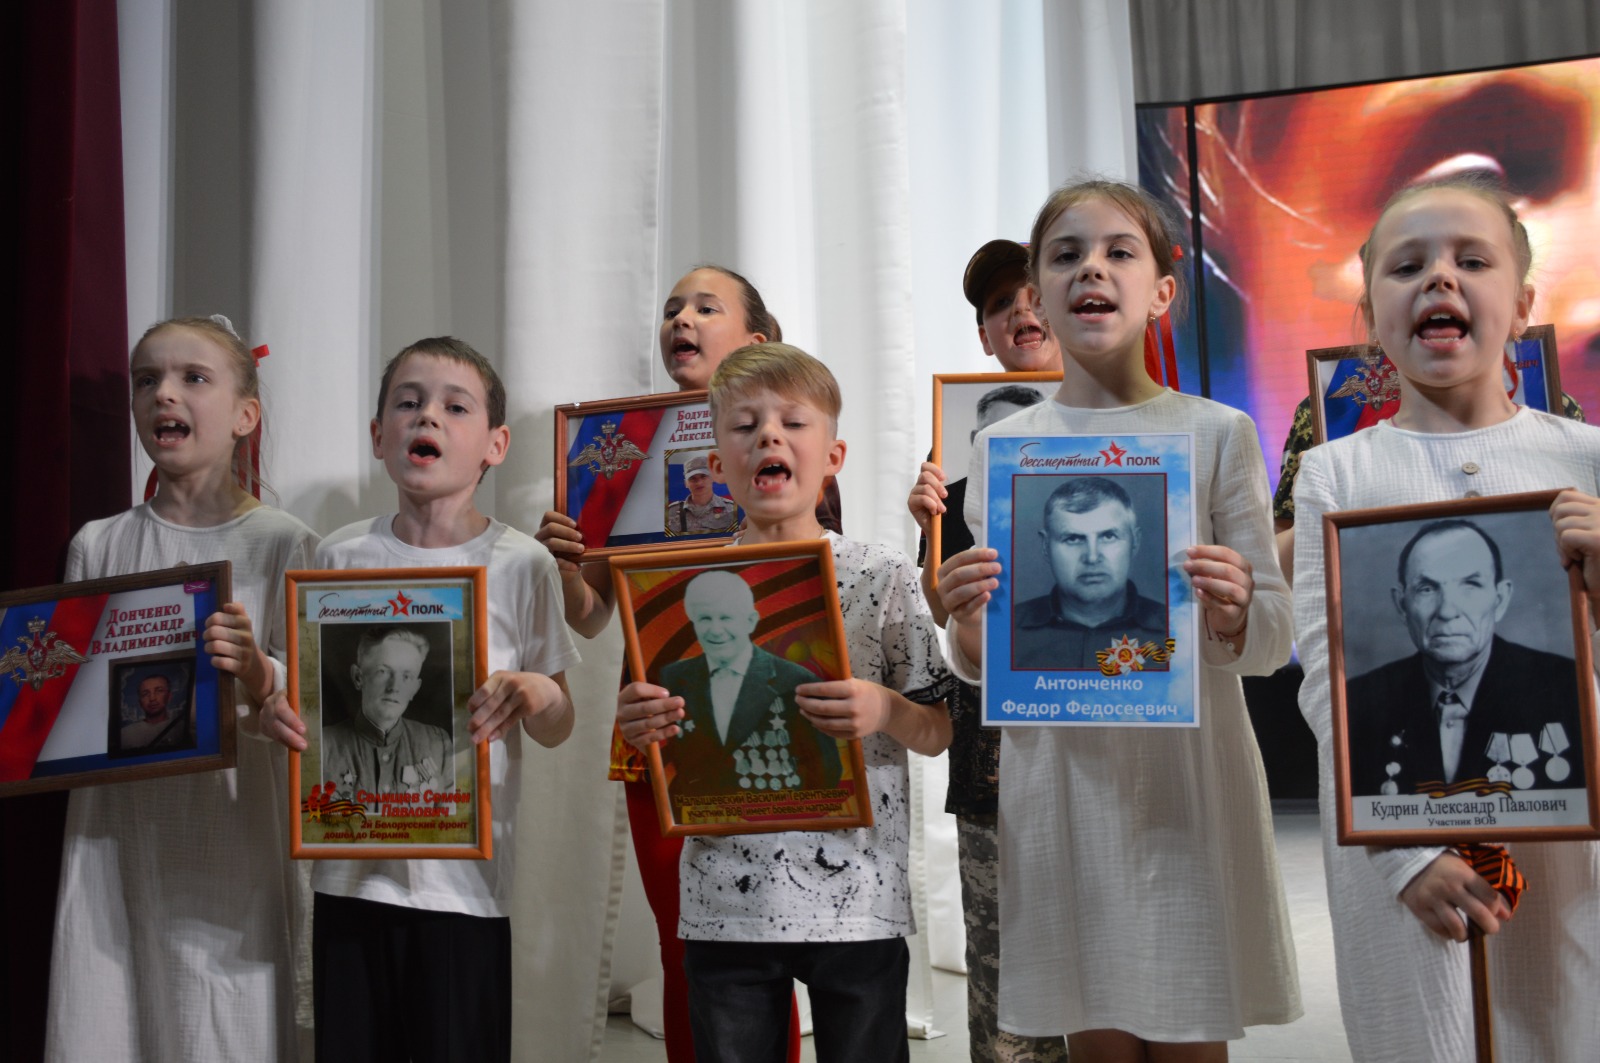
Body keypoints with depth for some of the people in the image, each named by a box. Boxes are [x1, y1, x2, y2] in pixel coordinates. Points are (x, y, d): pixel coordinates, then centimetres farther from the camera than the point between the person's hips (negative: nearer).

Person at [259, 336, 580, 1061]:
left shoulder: (521, 565, -3)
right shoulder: (341, 557, 5)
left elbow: (558, 728, 1)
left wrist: (531, 693, -21)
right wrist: (279, 713, -8)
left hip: (465, 876, -2)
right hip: (350, 869, 2)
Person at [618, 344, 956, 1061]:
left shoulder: (884, 578, -3)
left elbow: (938, 732, 0)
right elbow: (669, 744, 10)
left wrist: (884, 711, -20)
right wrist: (637, 728, -12)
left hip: (858, 900, -1)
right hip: (723, 902, 2)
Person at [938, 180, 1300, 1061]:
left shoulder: (1217, 433, 0)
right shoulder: (1004, 446, 4)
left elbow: (1272, 639, 0)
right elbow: (986, 665, 8)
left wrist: (1232, 617, -22)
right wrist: (966, 626, -14)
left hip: (1189, 769, -1)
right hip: (1060, 773, 1)